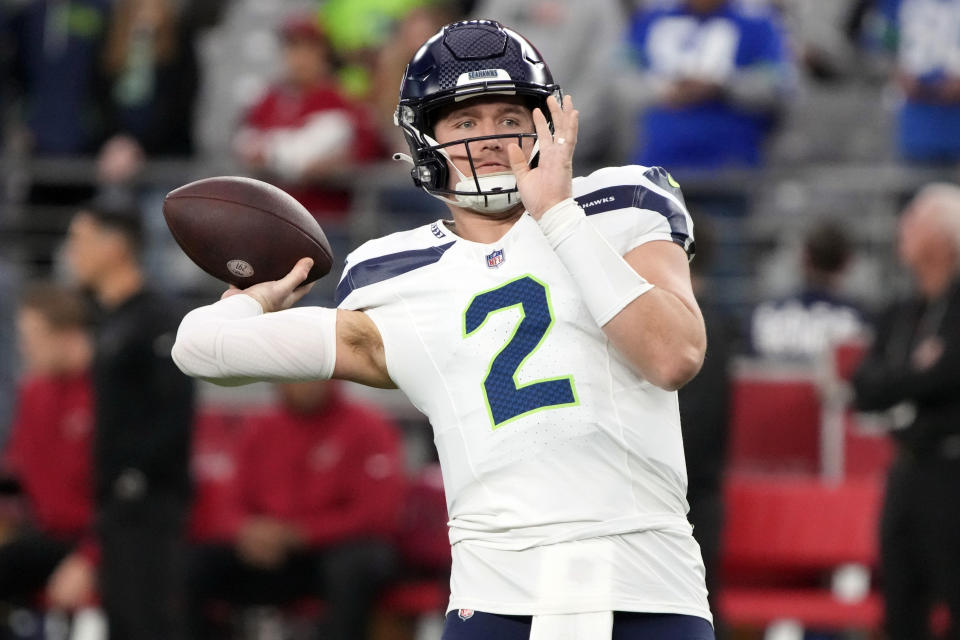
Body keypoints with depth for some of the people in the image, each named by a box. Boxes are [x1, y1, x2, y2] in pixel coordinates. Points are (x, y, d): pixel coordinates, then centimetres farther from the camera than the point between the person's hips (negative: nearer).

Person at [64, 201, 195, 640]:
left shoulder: (157, 321, -11)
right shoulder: (110, 321, 17)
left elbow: (175, 411, -19)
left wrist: (135, 475, -19)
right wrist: (103, 488, 14)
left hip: (151, 505, -10)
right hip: (116, 506, 10)